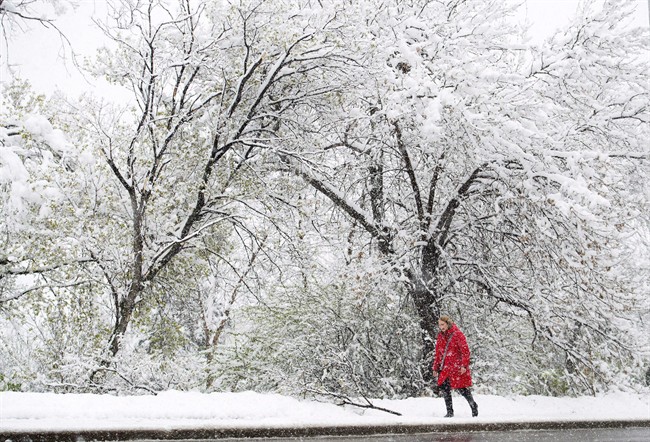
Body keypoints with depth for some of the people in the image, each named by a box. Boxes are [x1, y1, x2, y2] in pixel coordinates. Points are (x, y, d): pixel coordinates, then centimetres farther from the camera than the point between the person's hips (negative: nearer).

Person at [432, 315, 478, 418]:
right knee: (444, 388, 0)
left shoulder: (457, 334, -8)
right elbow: (438, 353, 17)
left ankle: (473, 406, 22)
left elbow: (465, 351, -11)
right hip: (445, 367, 6)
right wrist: (436, 368, 15)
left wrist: (464, 365, -17)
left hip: (457, 367, -6)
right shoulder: (440, 336, 11)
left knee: (462, 389, 0)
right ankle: (450, 412, 10)